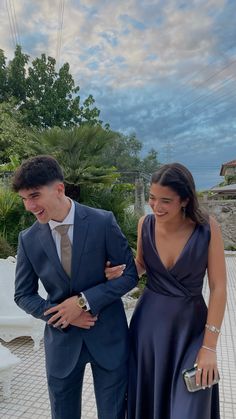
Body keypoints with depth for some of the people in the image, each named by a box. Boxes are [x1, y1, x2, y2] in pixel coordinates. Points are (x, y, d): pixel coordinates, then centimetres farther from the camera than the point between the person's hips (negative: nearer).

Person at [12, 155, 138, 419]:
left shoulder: (103, 222, -14)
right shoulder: (28, 239, -7)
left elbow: (129, 274, -9)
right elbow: (23, 295, 2)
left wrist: (84, 300, -19)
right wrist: (65, 316, -13)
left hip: (107, 336, -1)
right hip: (62, 339, 2)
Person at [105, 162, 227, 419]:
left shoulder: (207, 228, -15)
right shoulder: (145, 224, -8)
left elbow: (218, 288, -11)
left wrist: (209, 346, -11)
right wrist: (121, 272, -12)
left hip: (190, 326, -2)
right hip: (149, 323, 2)